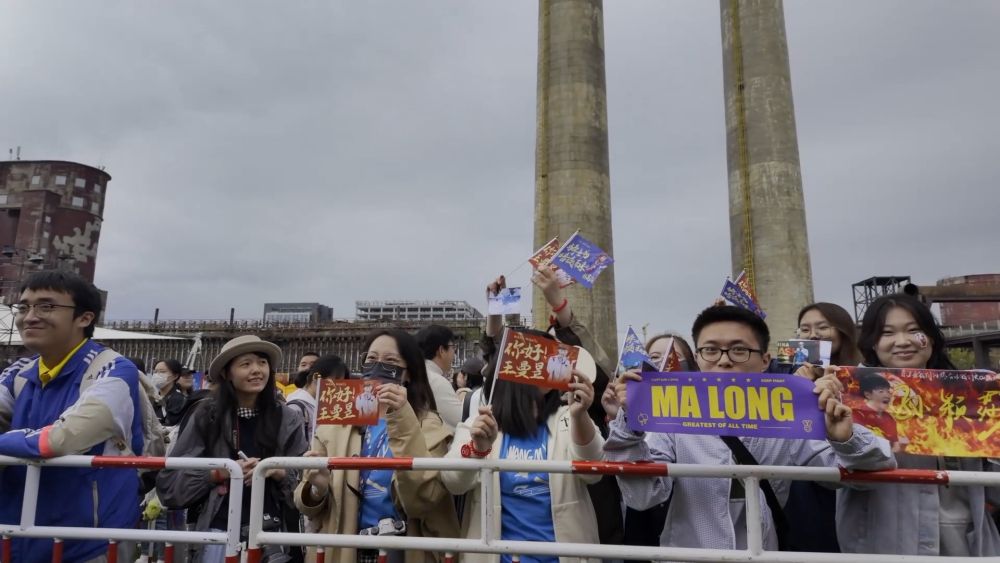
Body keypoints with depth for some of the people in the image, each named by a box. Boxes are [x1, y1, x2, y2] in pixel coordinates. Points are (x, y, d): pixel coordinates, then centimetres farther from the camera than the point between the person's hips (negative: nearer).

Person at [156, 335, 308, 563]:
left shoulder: (287, 418, 2)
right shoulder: (207, 416, -2)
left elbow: (304, 479, 4)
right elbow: (171, 479, 0)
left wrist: (277, 472, -14)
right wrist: (220, 473, -12)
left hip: (271, 531, 1)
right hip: (220, 529, -1)